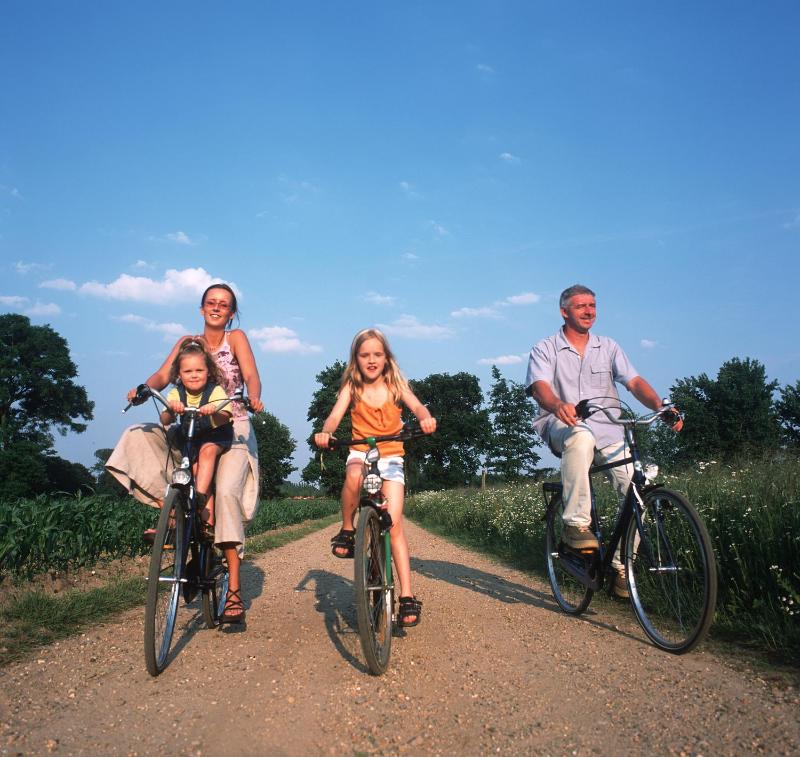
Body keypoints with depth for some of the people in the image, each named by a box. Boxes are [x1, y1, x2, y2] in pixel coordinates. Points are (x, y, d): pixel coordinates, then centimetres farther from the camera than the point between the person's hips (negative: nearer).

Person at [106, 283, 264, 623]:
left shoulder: (236, 338, 0)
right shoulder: (187, 343, 8)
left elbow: (251, 375, -15)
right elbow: (163, 375, -6)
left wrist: (254, 398, -37)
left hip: (232, 431, -4)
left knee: (226, 491, -26)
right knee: (136, 437, -17)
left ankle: (234, 589, -21)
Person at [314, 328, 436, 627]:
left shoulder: (395, 384, 2)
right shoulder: (351, 386, 2)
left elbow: (416, 405, -14)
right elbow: (335, 415, -11)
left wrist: (426, 418, -38)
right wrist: (325, 432, -35)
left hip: (391, 457, 0)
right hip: (360, 453, 0)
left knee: (394, 523, -11)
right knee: (354, 475, -38)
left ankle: (407, 596, -5)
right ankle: (347, 531, -12)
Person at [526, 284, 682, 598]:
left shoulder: (608, 347, 14)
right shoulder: (545, 349, 4)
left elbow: (634, 382, 1)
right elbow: (539, 386, -14)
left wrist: (661, 406, -19)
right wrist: (558, 405, -38)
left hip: (608, 432, 4)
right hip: (562, 427, -3)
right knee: (581, 436, -40)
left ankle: (622, 567, 1)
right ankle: (576, 524, -31)